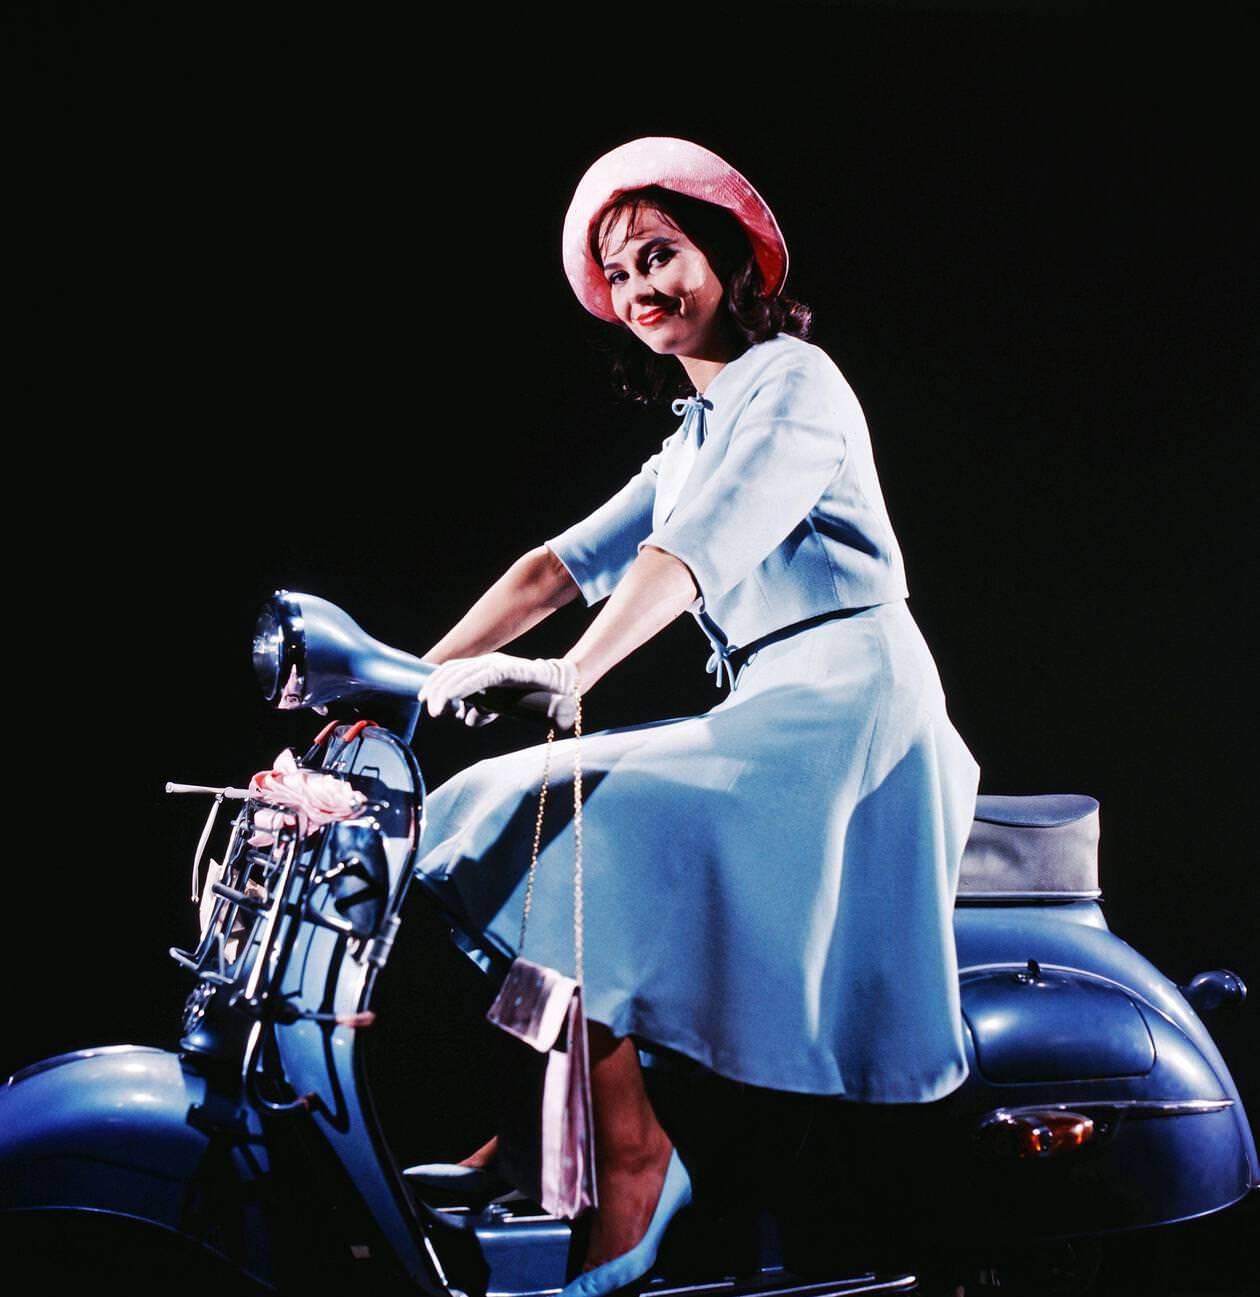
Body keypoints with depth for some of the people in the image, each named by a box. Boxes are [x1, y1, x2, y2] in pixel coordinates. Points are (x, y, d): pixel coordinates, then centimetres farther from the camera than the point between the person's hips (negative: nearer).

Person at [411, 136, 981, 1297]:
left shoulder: (791, 379, -2)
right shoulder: (691, 441, 26)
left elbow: (699, 549, -18)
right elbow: (565, 562, 19)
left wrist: (571, 675, -31)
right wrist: (416, 679, 8)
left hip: (849, 700, -9)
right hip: (762, 718, 9)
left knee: (588, 850, -24)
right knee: (496, 813, 3)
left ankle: (633, 1161, -21)